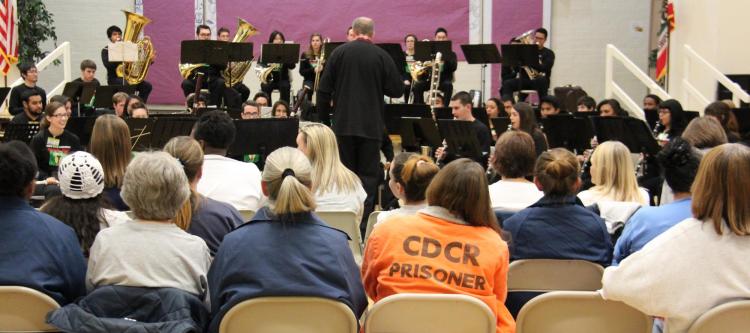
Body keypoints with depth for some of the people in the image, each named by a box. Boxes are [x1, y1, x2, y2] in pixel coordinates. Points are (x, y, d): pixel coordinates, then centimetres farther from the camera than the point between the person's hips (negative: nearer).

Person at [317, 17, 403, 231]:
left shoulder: (339, 53, -1)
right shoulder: (381, 56, -4)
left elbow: (324, 90, -1)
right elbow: (397, 90, -1)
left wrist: (324, 119, 9)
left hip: (343, 124, 1)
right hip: (371, 125, -1)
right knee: (368, 175, 5)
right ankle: (364, 220, 2)